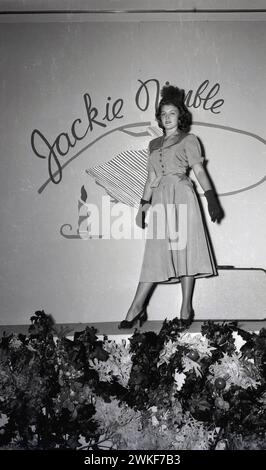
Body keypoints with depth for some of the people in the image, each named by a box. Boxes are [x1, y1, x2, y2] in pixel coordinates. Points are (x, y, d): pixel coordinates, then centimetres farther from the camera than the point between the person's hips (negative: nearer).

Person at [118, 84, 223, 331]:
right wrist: (144, 204, 11)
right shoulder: (154, 144, 22)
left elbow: (199, 169, -5)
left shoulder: (188, 139, 8)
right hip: (160, 199, 4)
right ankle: (137, 307, -2)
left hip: (182, 196, -4)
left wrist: (210, 196, -17)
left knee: (185, 247, -5)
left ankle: (186, 308, 0)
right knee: (155, 253, 0)